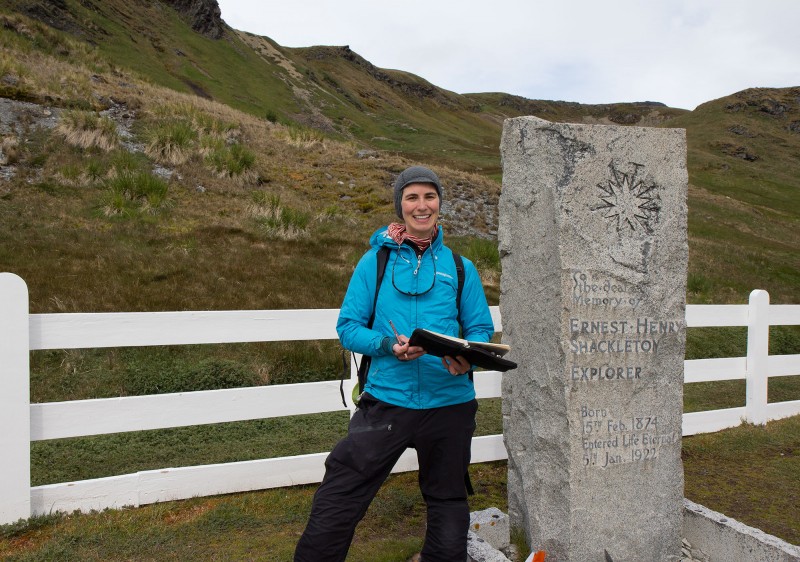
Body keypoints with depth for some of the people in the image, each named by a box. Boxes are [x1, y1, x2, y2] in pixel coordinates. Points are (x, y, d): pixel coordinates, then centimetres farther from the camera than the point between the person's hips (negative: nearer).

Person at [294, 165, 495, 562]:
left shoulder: (460, 268, 7)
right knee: (335, 505, -6)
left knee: (448, 505, 19)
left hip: (449, 403, 2)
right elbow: (348, 326, -1)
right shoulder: (375, 261, 3)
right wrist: (388, 344, -19)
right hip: (387, 400, -2)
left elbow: (481, 328, 7)